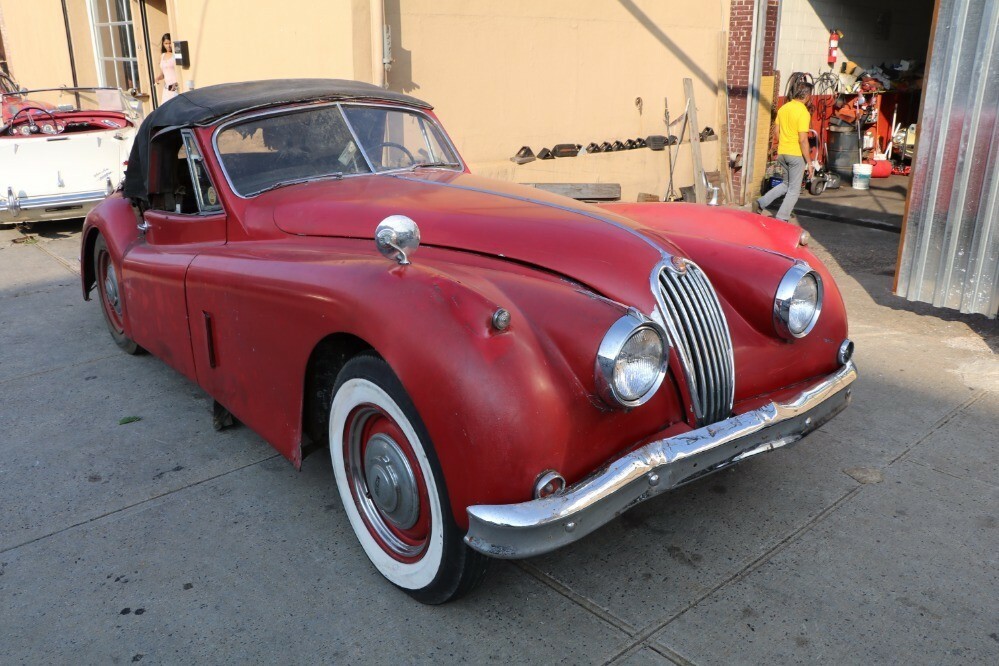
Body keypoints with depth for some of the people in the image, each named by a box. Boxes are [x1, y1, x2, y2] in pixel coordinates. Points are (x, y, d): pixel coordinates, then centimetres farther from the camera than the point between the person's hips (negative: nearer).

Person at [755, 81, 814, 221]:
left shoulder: (783, 108, 6)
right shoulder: (803, 112, -16)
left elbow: (777, 131, 13)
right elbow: (803, 139, -19)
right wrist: (809, 162, -15)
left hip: (782, 153, 7)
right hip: (796, 154, -7)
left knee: (786, 184, 23)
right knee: (794, 189, 5)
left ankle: (762, 202, 12)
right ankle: (781, 219, 3)